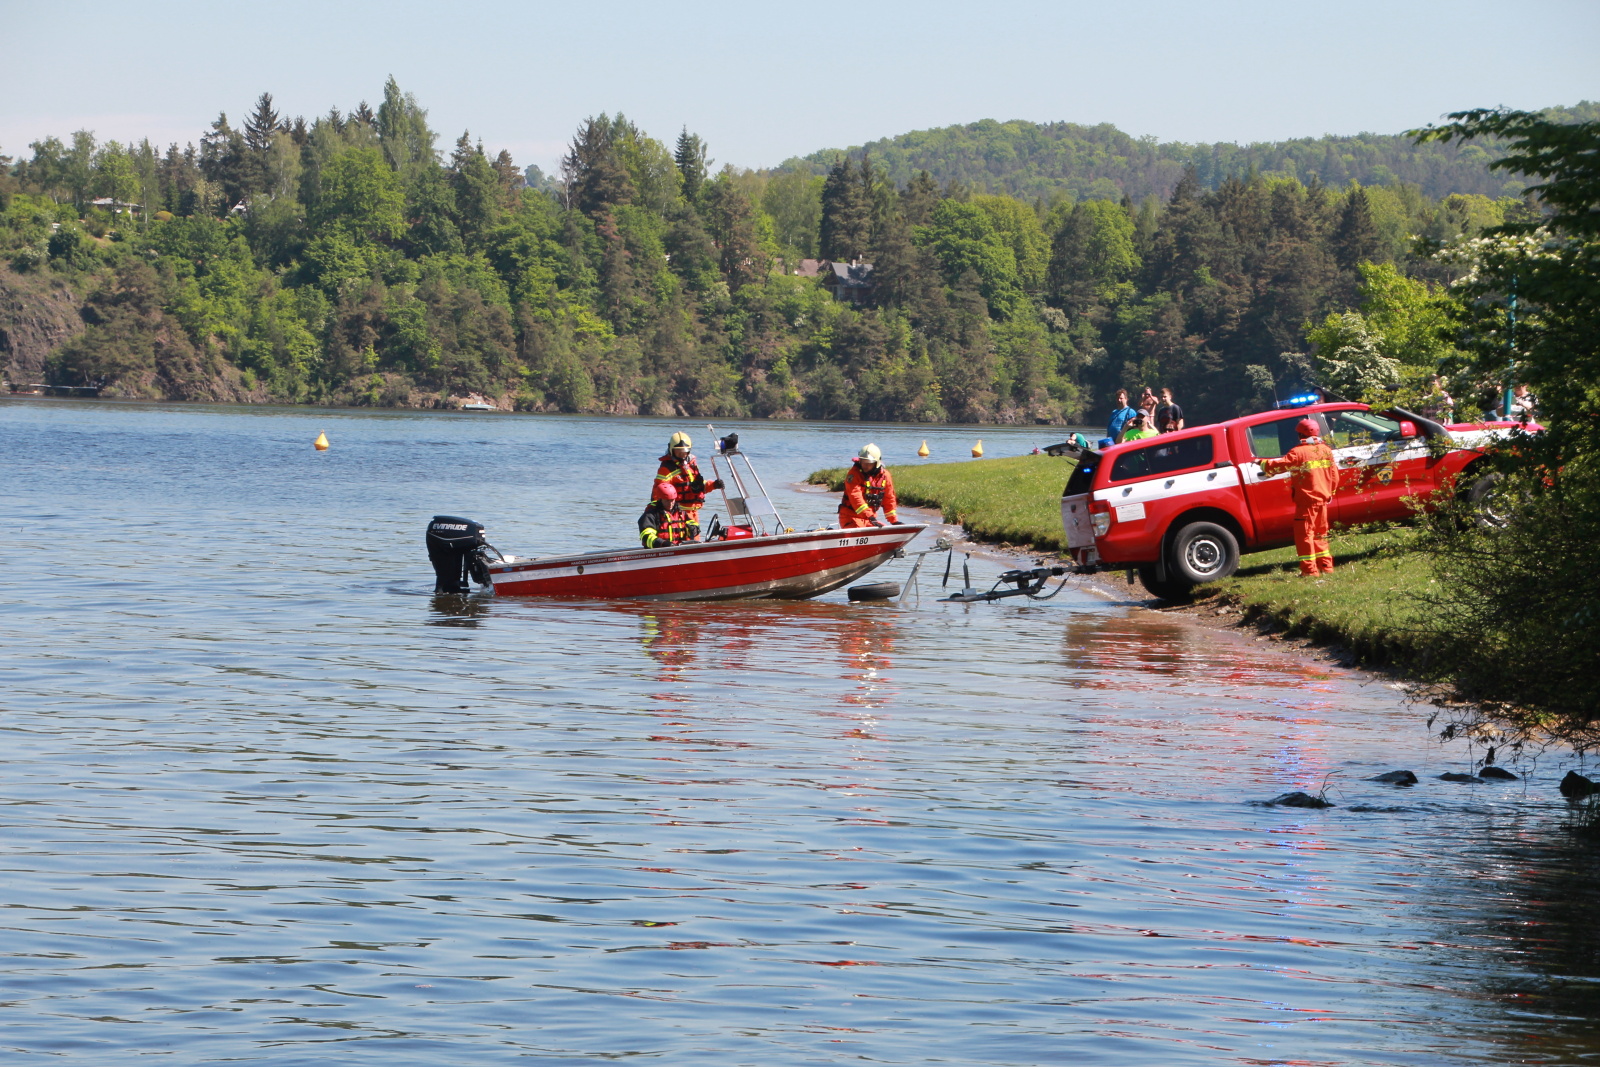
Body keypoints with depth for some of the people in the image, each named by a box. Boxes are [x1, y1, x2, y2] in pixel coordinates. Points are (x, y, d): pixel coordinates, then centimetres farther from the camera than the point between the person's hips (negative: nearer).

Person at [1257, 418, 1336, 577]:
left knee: (1304, 534, -2)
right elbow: (1334, 476, 12)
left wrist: (1263, 463, 0)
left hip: (1306, 500, -7)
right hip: (1323, 498, 7)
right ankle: (1326, 566, 20)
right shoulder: (1326, 450, 8)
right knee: (1319, 534, 18)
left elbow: (1280, 465, -17)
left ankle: (1309, 569, -6)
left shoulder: (1298, 452, -13)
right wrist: (1329, 492, 25)